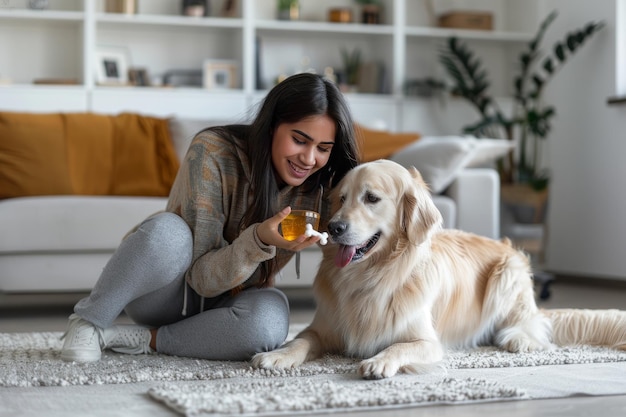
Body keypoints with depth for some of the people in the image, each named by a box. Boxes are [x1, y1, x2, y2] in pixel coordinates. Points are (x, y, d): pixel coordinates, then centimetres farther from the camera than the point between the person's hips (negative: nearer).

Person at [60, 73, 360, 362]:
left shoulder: (318, 188, -11)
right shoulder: (212, 152, -24)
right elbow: (202, 278, -25)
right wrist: (259, 240, -43)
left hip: (222, 303, 3)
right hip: (165, 294, -3)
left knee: (269, 318, -34)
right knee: (169, 231, -36)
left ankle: (146, 339, -16)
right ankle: (87, 322, -15)